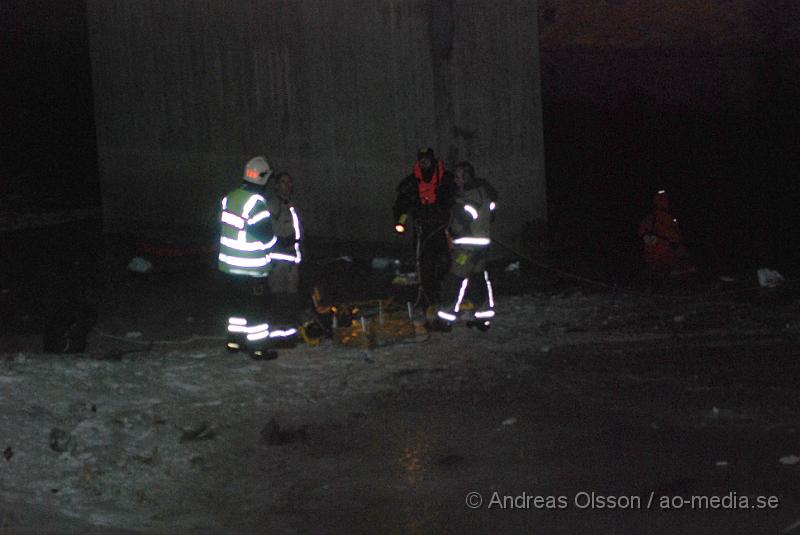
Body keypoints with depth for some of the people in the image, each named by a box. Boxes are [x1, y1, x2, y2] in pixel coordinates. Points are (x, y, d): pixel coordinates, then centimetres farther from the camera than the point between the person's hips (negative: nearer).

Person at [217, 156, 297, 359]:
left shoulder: (229, 198, 4)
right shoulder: (256, 202, -21)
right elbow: (265, 236, -18)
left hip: (228, 264, 7)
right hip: (251, 267, -7)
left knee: (235, 302, 19)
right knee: (255, 306, 1)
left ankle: (234, 339, 28)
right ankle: (258, 347, 6)